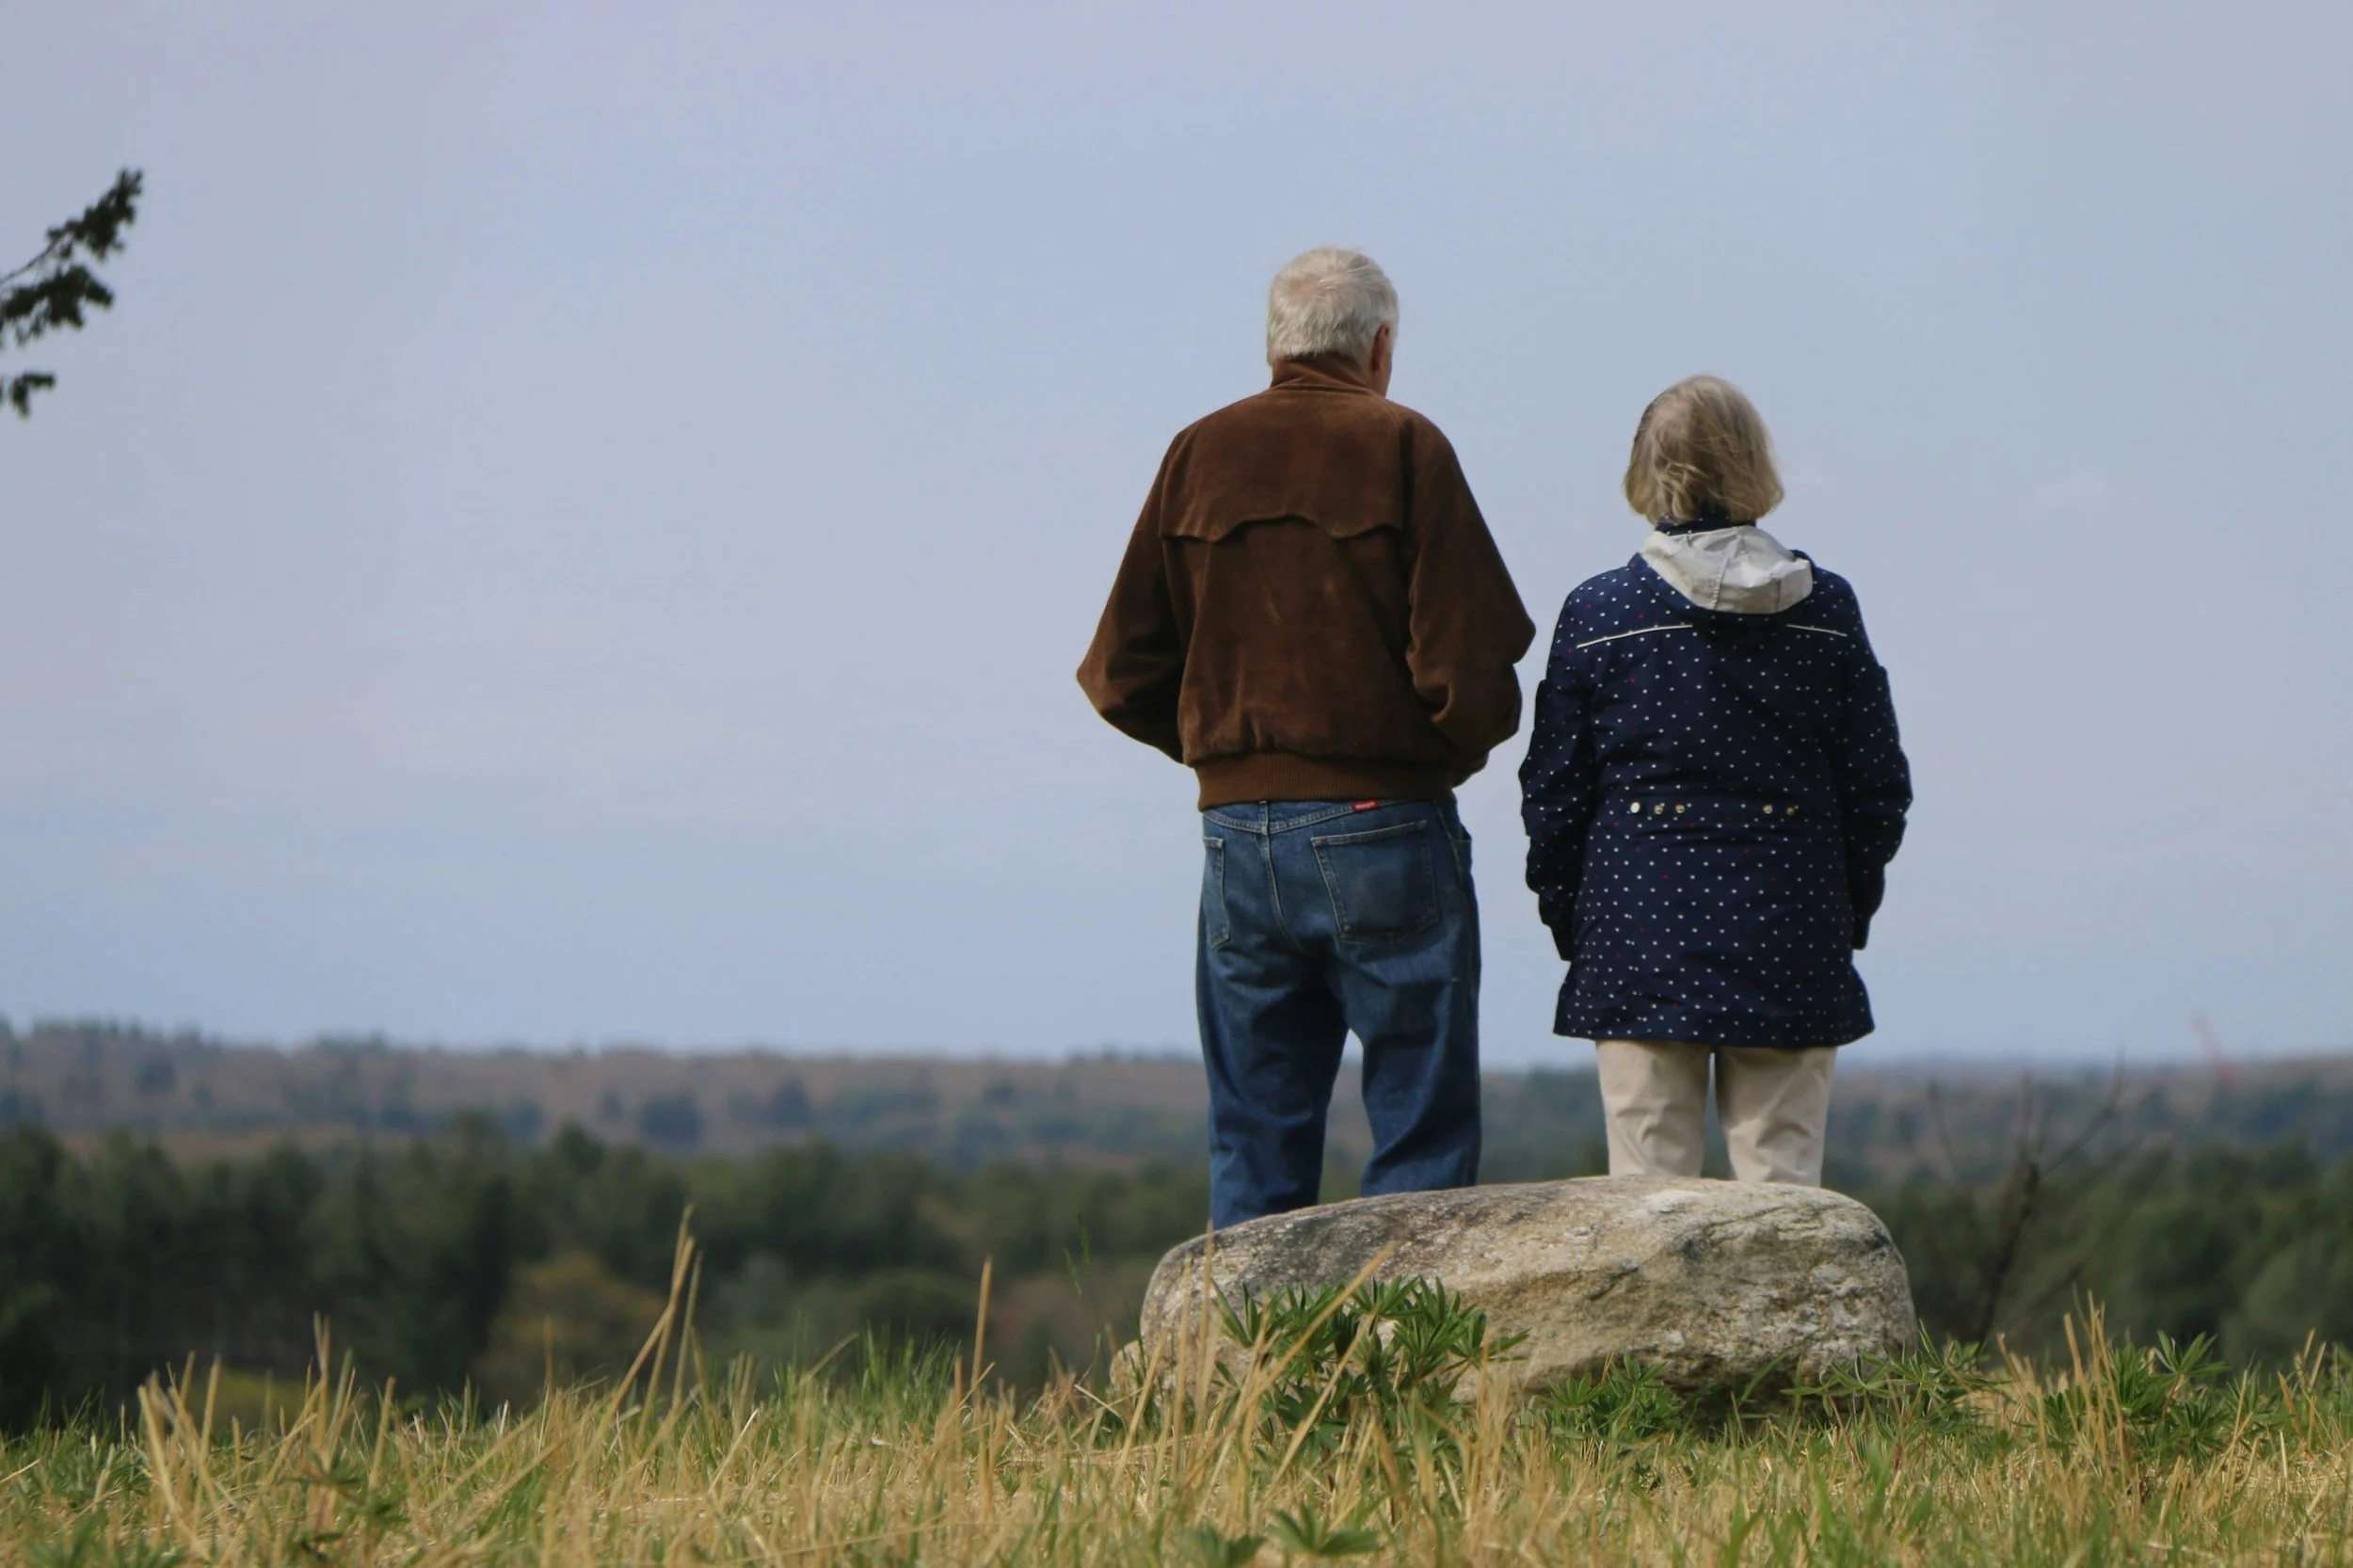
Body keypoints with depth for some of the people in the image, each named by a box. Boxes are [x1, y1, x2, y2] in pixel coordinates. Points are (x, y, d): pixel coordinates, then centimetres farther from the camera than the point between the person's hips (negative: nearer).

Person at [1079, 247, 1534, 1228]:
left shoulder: (1198, 455, 7)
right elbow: (1470, 670, -12)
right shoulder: (1402, 447, -5)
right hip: (1384, 829, -4)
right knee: (1421, 1137, 0)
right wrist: (1459, 746, 9)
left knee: (1253, 1145, 10)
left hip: (1237, 831, 4)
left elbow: (1122, 677, 6)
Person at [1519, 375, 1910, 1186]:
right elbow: (1878, 788, 6)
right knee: (1782, 1182, 4)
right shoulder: (1825, 610, 2)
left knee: (1646, 1188, 1)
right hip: (1790, 943, 1)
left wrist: (1568, 921, 12)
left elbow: (1553, 794, 1)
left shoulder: (1597, 613, -2)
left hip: (1641, 936, -1)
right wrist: (1848, 916, 16)